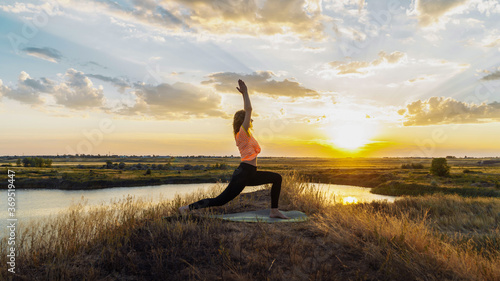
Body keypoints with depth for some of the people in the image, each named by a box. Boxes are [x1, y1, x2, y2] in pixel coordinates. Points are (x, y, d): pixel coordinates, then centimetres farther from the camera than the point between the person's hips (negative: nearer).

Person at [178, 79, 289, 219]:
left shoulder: (242, 133, 15)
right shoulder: (243, 132, -10)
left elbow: (247, 110, 27)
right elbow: (249, 109, -18)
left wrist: (244, 94, 27)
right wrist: (245, 92, -11)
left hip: (250, 174, 10)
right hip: (243, 173, -10)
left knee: (277, 178, 13)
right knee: (219, 201, -10)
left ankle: (274, 211, 12)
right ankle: (188, 207, -5)